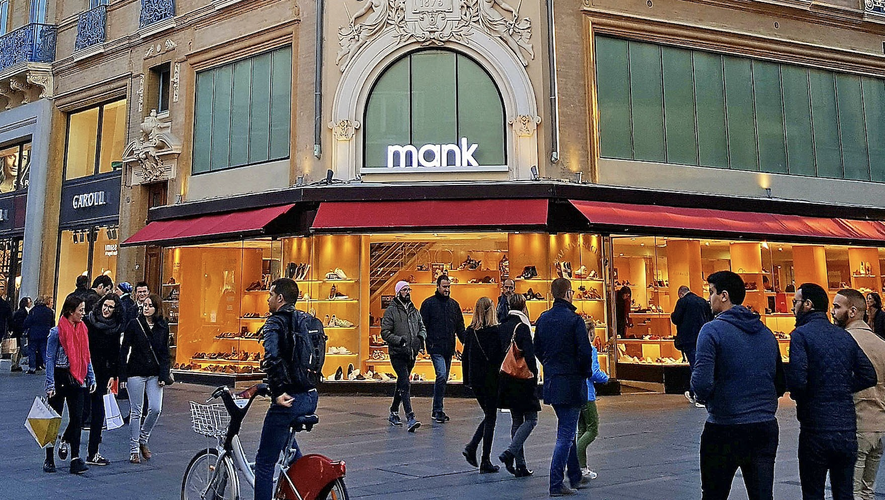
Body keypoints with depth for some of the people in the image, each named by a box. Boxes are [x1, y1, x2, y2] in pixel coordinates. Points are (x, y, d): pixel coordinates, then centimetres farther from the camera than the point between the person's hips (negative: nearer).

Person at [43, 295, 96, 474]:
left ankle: (75, 458, 9)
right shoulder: (57, 331, -9)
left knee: (76, 418, 2)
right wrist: (50, 384, -13)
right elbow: (50, 359, -9)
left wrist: (91, 378, 10)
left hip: (77, 379, 5)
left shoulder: (83, 330, 8)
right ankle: (49, 460, 17)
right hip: (60, 377, -5)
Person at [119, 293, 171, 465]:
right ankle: (134, 449, 13)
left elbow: (164, 353, 8)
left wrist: (163, 375, -1)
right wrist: (122, 375, -7)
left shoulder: (163, 327, 5)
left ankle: (143, 439, 19)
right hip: (136, 373, -2)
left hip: (154, 374, 3)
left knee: (155, 409, -5)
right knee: (136, 412, 2)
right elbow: (124, 350, -3)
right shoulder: (134, 324, -3)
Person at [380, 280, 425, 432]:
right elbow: (385, 333, -8)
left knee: (402, 384, 17)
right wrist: (399, 340, -22)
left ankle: (394, 413, 33)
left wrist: (421, 336, -4)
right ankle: (410, 418, -18)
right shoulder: (391, 311, -5)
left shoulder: (414, 311, 13)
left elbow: (422, 327, 18)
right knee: (405, 384, -15)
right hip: (397, 353, -6)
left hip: (411, 354, 6)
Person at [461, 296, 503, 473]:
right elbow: (497, 357, -17)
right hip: (490, 380, -6)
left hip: (475, 380, 6)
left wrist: (467, 379, 14)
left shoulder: (470, 331, 3)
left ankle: (471, 448, 6)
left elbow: (465, 356, 7)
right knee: (491, 418, 5)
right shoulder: (494, 331, -13)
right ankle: (485, 461, 7)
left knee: (488, 415, 20)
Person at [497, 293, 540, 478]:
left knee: (516, 420, 13)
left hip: (506, 380, 7)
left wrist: (501, 377, 14)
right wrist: (534, 379, -7)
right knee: (530, 419, 3)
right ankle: (510, 452, -12)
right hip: (522, 379, -7)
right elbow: (529, 357, -18)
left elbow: (497, 353, 9)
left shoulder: (501, 327, 7)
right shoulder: (523, 327, -14)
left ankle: (520, 464, 15)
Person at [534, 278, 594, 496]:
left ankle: (575, 477, 31)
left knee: (567, 430, 20)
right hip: (571, 382, -7)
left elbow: (537, 349, 12)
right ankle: (556, 484, -1)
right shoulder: (574, 320, -15)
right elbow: (585, 351, -17)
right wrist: (585, 373, 0)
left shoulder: (543, 318, 6)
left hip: (551, 382, 7)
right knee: (566, 434, -1)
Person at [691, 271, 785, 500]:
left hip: (724, 430, -5)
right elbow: (780, 385, 14)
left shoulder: (713, 330, -12)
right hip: (765, 428, 6)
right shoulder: (766, 333, 9)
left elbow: (701, 384, -20)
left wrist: (702, 396, 1)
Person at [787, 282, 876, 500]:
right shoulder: (844, 336, 7)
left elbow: (797, 381, -20)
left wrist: (796, 395, 0)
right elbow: (869, 376, 10)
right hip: (847, 430, 6)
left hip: (816, 430, -5)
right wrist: (841, 389, 13)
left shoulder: (801, 334, -11)